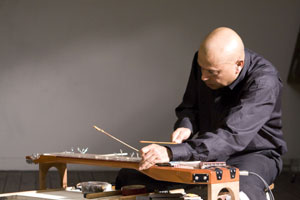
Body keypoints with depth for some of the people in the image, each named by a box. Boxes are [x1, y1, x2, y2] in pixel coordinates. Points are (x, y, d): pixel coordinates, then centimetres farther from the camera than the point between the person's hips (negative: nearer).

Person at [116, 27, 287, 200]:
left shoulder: (264, 82, -26)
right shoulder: (205, 61, -5)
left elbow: (232, 137, -36)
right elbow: (190, 106, 11)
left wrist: (172, 153, -45)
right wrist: (186, 127, -14)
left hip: (256, 154, -5)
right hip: (210, 150, 5)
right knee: (128, 176, -8)